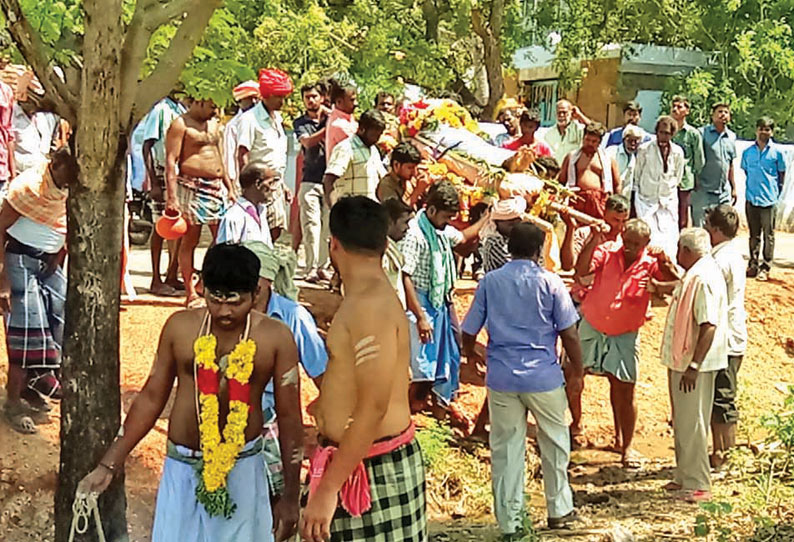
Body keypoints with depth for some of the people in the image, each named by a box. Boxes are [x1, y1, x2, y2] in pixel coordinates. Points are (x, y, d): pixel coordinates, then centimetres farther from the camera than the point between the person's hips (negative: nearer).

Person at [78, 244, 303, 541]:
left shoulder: (276, 338, -9)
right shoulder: (180, 327, -3)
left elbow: (289, 417, -3)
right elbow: (151, 397, 6)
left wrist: (290, 497, -1)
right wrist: (108, 465, 4)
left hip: (243, 471, -2)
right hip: (182, 469, 2)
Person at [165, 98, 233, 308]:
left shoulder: (213, 126, 19)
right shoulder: (180, 125, -5)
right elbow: (171, 161, -11)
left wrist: (230, 188, 21)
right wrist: (171, 196, -19)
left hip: (216, 187, 7)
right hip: (191, 186, -7)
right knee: (190, 240, -1)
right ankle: (190, 293, 4)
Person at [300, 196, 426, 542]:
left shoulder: (371, 305, -20)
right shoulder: (365, 298, 11)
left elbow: (374, 408, -25)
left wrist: (328, 489, -24)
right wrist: (328, 407, 42)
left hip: (372, 469, -10)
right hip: (354, 459, 10)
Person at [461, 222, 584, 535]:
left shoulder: (489, 281, 1)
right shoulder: (550, 282, -5)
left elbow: (468, 332, 5)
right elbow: (569, 334, -6)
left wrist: (471, 354, 26)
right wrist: (578, 372, 7)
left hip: (501, 377, 2)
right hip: (543, 377, -1)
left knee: (506, 449, 7)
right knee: (554, 444, 17)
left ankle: (509, 523, 11)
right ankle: (559, 511, 28)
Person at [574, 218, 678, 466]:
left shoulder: (651, 262, -9)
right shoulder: (607, 251, -10)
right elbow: (581, 270, -25)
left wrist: (665, 260, -36)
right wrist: (595, 240, -33)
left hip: (625, 335, -1)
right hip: (591, 327, 1)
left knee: (625, 390, 0)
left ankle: (626, 445, 11)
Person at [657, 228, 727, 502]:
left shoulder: (704, 279, -22)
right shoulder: (696, 274, 10)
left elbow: (709, 326, -27)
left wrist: (693, 367, -28)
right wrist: (661, 286, 47)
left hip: (694, 364, -11)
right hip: (683, 361, 11)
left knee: (692, 425, -4)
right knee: (683, 422, 17)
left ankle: (698, 485, 3)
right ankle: (685, 477, 28)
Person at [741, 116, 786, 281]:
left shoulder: (777, 152, -3)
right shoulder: (748, 152, 5)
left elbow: (782, 174, 5)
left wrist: (776, 192, 4)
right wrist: (753, 187, 11)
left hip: (769, 199, -3)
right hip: (751, 198, 3)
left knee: (768, 236, 2)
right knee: (754, 235, 12)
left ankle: (765, 268, 7)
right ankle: (753, 266, 21)